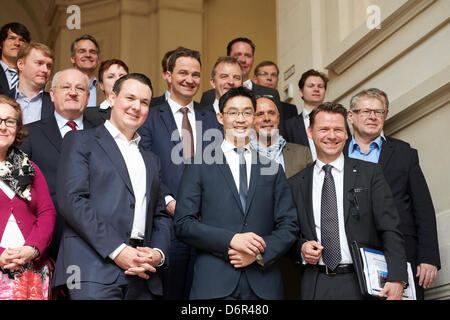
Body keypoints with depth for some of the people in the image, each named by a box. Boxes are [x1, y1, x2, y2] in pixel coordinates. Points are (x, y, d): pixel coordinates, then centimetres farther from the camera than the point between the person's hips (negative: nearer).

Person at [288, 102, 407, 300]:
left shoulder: (370, 173, 2)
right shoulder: (296, 184, 8)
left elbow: (390, 231, -4)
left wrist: (397, 279, -14)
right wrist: (302, 247, -6)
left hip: (361, 284, -1)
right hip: (315, 285, 2)